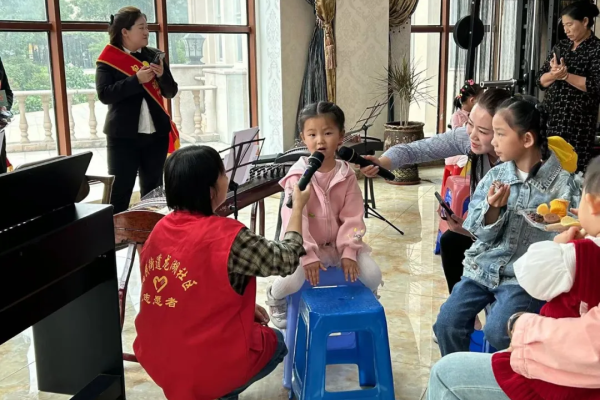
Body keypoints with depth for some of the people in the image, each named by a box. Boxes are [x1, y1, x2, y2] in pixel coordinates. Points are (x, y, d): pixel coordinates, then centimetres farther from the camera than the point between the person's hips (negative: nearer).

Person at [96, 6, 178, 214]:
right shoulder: (108, 60, -4)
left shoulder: (154, 55, 8)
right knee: (120, 189, -2)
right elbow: (104, 94, -15)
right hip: (123, 135, -4)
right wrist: (136, 80, -21)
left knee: (153, 189, 12)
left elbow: (171, 92, 8)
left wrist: (162, 75, -12)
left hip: (156, 133, 4)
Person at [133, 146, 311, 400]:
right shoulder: (228, 236, -22)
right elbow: (285, 260, -6)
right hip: (206, 367, -6)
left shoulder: (161, 229, -2)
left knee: (251, 322, 29)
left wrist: (244, 307, 12)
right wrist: (298, 206, 6)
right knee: (275, 342, 23)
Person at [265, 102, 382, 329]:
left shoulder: (347, 176, -3)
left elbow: (352, 217, -3)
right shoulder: (297, 176, -13)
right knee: (291, 281, -29)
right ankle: (275, 298, 11)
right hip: (304, 245, -3)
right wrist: (308, 256, -24)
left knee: (373, 275, -14)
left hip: (338, 243, 3)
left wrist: (349, 252, -13)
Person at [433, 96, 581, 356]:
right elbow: (481, 232, 0)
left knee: (497, 331, -23)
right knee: (447, 322, -10)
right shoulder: (495, 176, 1)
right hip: (484, 268, 4)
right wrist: (493, 209, -19)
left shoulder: (562, 183, -8)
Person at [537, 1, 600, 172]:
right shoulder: (561, 46, 13)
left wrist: (565, 75, -15)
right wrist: (553, 74, -12)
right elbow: (541, 80, 9)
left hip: (578, 120, -5)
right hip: (551, 115, 5)